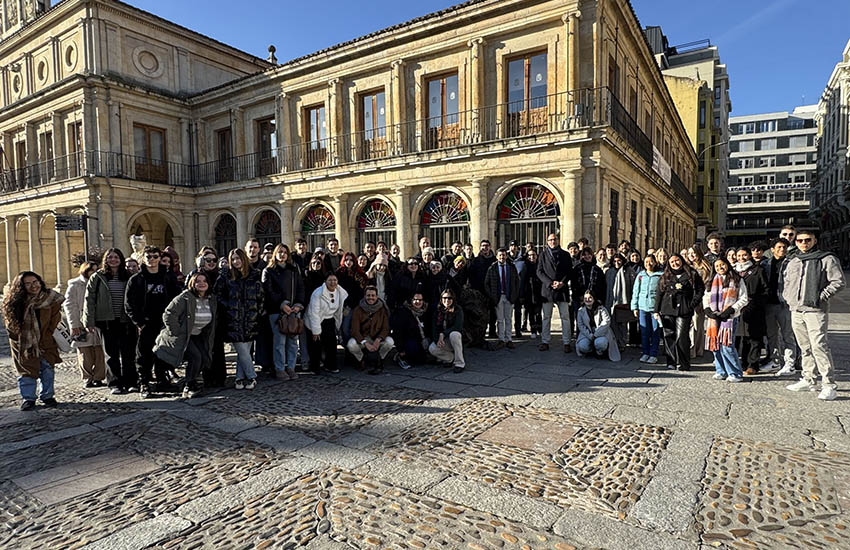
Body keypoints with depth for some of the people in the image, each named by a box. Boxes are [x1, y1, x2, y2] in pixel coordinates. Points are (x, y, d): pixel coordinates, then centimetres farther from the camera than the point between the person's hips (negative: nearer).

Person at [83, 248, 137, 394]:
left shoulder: (128, 277, 7)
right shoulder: (97, 278, 4)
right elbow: (89, 300, 2)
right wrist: (89, 322, -4)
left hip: (126, 321, 1)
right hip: (107, 321, -1)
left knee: (129, 353, 4)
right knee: (111, 354, 4)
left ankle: (130, 382, 12)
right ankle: (114, 384, 11)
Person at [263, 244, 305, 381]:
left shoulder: (294, 270, 17)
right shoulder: (268, 271, 6)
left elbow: (301, 287, 11)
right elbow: (268, 291, -5)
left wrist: (298, 304, -3)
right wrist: (282, 305, -14)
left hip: (294, 309, 3)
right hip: (277, 310, -3)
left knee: (293, 340, 3)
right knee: (279, 341, -5)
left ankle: (291, 367, 11)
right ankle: (279, 369, 5)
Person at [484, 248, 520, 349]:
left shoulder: (512, 267, 6)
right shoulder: (492, 268, 0)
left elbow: (517, 281, 10)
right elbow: (486, 283, 3)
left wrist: (515, 295, 1)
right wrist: (491, 296, -4)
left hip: (509, 297, 1)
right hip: (498, 297, -1)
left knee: (508, 319, 7)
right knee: (499, 320, 4)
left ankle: (508, 340, 13)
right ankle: (501, 340, 11)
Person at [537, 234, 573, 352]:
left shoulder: (565, 255, 10)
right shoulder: (543, 255, 8)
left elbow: (570, 272, 6)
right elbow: (539, 272, 2)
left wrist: (563, 282, -10)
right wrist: (550, 283, -11)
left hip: (563, 289, 0)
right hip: (547, 289, 0)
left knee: (565, 317, 1)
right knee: (546, 317, 4)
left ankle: (566, 342, 7)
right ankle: (545, 342, 11)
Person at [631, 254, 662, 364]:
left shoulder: (660, 275, 0)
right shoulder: (640, 276, 10)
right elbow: (635, 291, 13)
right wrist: (635, 307, 9)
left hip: (656, 307, -3)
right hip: (643, 307, 3)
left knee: (655, 331, 2)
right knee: (644, 331, 7)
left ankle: (653, 354, 10)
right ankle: (645, 353, 17)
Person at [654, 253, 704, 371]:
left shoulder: (692, 275, 7)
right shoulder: (665, 277, 13)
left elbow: (700, 290, 6)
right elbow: (659, 294, 13)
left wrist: (692, 304, -4)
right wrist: (656, 310, 7)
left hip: (684, 311, -3)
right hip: (667, 310, 3)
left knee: (682, 337, -7)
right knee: (669, 336, 2)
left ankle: (683, 364, 1)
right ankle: (671, 362, 10)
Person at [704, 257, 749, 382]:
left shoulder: (736, 280, 5)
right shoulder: (712, 281, 18)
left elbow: (744, 299, 1)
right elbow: (706, 297, 17)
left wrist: (731, 310, -10)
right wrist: (708, 309, 0)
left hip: (729, 317, -4)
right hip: (714, 317, 4)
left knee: (726, 346, -12)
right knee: (715, 345, 3)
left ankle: (736, 374, -3)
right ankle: (721, 371, 13)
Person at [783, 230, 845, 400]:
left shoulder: (827, 259, 1)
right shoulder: (793, 262, 17)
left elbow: (838, 281, -5)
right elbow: (787, 282, 27)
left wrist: (821, 296, -12)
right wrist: (787, 296, 11)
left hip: (816, 310, -6)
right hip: (796, 311, 6)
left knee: (819, 345, -13)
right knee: (805, 347, 12)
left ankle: (828, 385, -10)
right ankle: (809, 380, 20)